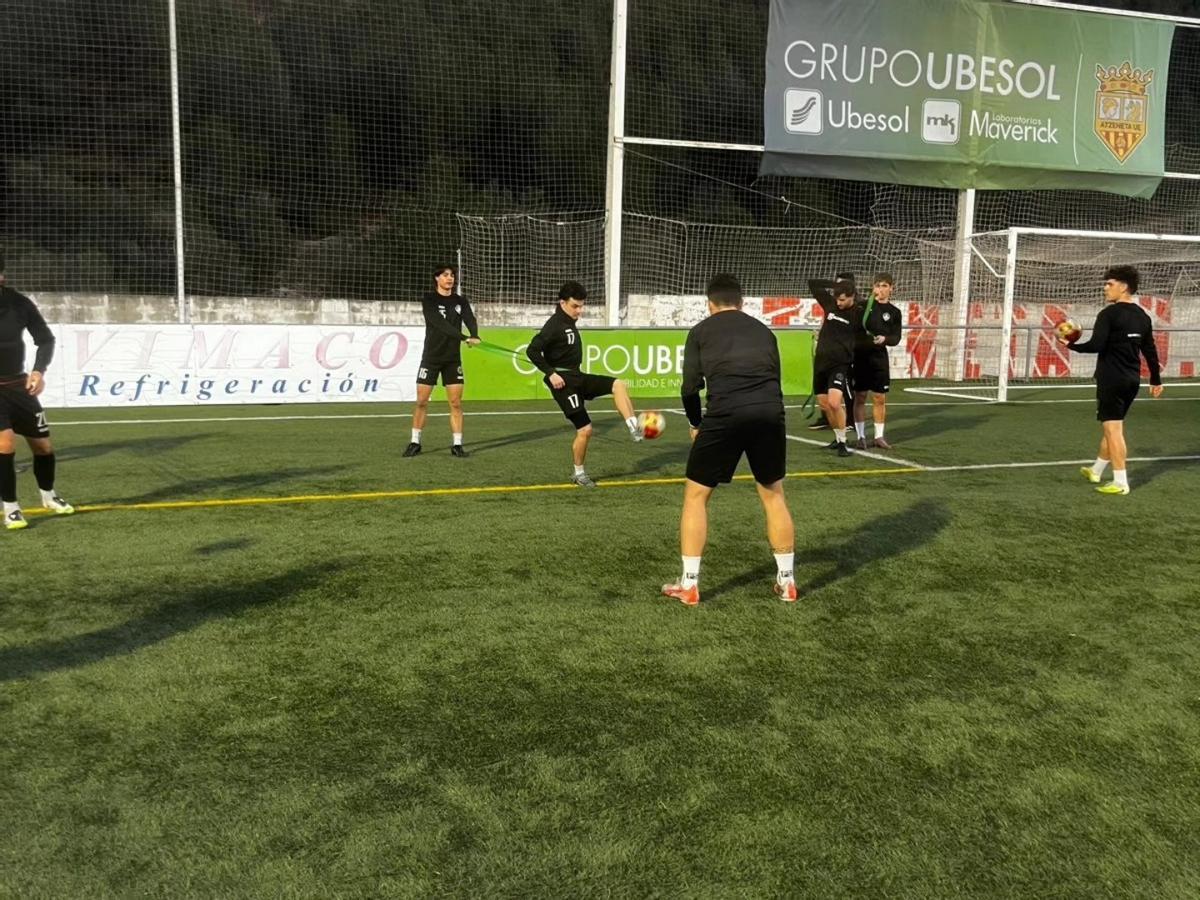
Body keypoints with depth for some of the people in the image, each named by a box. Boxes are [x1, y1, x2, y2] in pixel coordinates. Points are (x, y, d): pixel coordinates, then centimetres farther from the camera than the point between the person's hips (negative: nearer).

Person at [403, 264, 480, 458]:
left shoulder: (460, 301, 6)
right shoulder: (429, 300, -6)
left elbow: (470, 319, -11)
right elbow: (441, 324, -20)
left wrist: (474, 335, -34)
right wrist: (464, 338, -32)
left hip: (453, 359, 3)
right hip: (431, 357, -3)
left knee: (456, 402, -2)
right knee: (421, 401, 0)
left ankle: (457, 445, 4)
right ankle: (415, 443, 12)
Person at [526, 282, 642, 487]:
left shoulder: (570, 322, 13)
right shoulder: (554, 325, -15)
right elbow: (532, 350, -21)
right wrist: (551, 373, -24)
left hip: (577, 377, 9)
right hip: (563, 381, -9)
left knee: (618, 385, -10)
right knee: (585, 429, -7)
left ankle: (634, 428, -19)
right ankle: (579, 474, 11)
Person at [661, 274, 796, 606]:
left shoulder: (701, 331, 15)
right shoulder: (764, 331, 24)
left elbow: (690, 388, 10)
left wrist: (696, 424, 26)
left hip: (725, 415, -3)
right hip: (770, 413, 3)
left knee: (696, 495, 13)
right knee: (773, 494, 22)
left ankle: (689, 585, 14)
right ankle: (786, 581, 26)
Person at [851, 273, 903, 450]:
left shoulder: (894, 312, 5)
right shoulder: (863, 305, 1)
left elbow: (896, 338, 1)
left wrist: (885, 339, -17)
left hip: (879, 358, 1)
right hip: (860, 355, -1)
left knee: (880, 398, 4)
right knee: (860, 397, 2)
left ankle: (879, 436, 15)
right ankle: (861, 436, 9)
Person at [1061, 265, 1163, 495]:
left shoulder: (1109, 314, -13)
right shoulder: (1143, 317, 10)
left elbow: (1096, 345, -21)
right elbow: (1150, 351, 15)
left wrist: (1071, 345, -5)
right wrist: (1156, 380, 23)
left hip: (1111, 380, -8)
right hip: (1132, 380, 8)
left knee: (1113, 428, -5)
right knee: (1113, 426, 19)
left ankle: (1120, 482, -5)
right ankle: (1096, 470, 34)